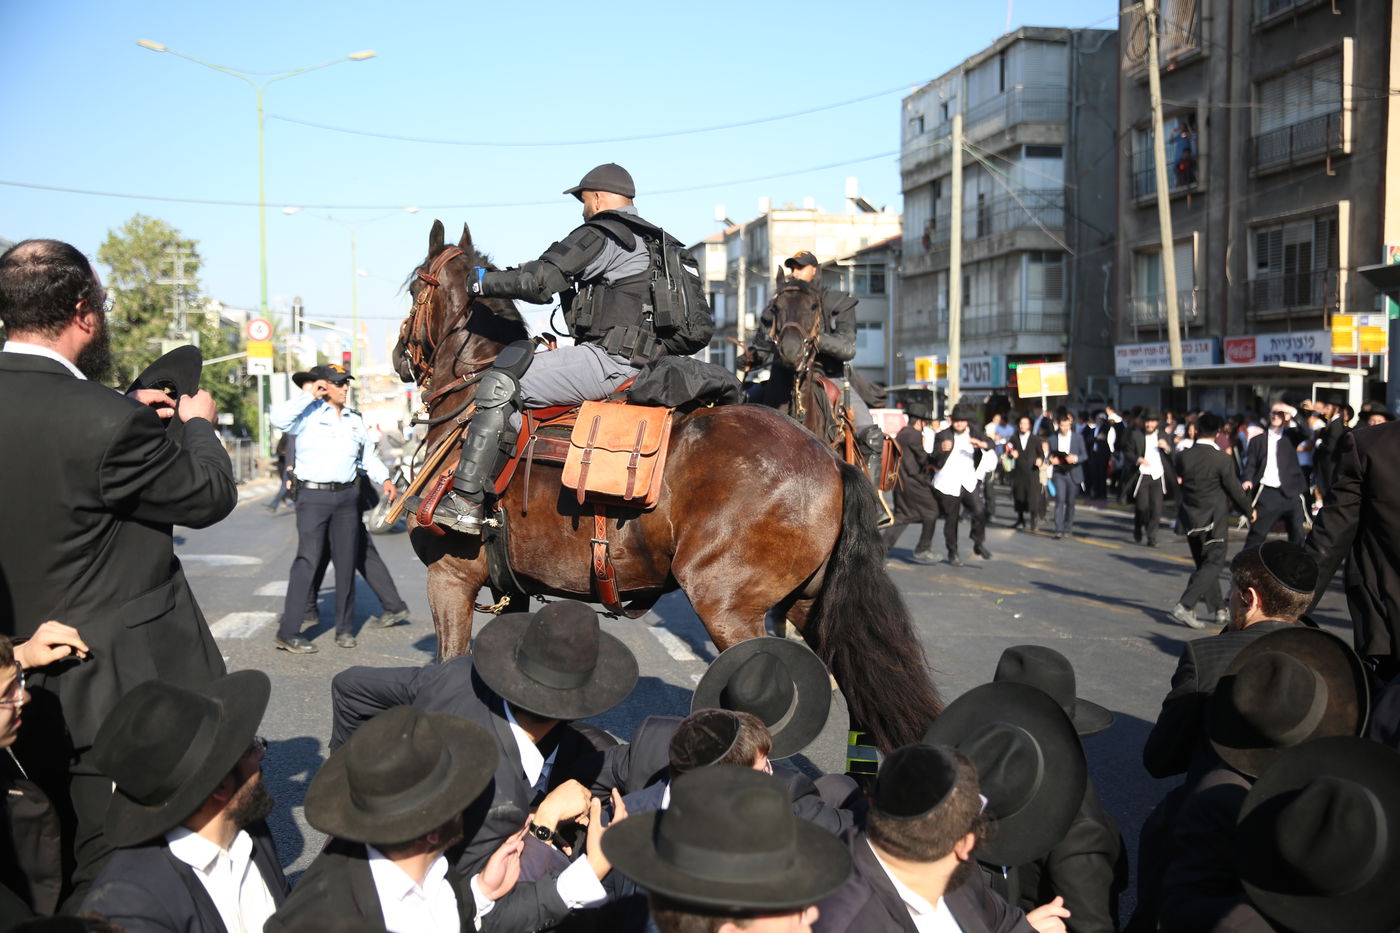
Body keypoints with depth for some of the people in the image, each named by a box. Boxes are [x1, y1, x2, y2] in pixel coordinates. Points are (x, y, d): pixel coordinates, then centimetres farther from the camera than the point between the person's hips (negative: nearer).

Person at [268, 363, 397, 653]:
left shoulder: (354, 420, 16)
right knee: (308, 560, -10)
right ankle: (288, 632, -6)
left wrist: (384, 479, 12)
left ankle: (345, 628, 17)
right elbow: (278, 418, -21)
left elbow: (369, 455, 26)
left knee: (347, 561, 7)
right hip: (313, 495, -6)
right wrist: (310, 396, -13)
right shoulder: (309, 414, -2)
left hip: (347, 495, 6)